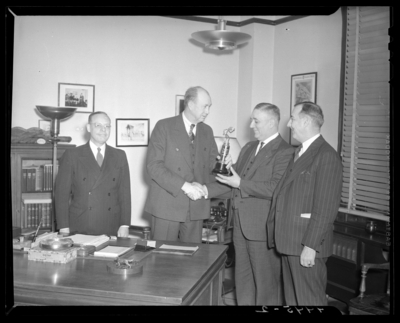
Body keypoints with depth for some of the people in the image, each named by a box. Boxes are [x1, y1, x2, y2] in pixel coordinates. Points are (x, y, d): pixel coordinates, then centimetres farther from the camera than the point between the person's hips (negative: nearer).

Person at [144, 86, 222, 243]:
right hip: (167, 205, -4)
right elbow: (153, 165, -11)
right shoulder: (164, 126, -5)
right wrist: (184, 186, -20)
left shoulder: (207, 131, 12)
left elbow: (212, 164, 15)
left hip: (196, 206, 4)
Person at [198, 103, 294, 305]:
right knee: (243, 280, 18)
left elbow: (275, 188, -21)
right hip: (241, 225, 8)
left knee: (266, 282, 6)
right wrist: (206, 190, 2)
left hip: (263, 228, -8)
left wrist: (241, 184, -21)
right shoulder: (248, 148, 14)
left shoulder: (284, 152, -12)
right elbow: (233, 179, 14)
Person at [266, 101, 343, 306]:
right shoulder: (299, 153, 17)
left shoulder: (326, 156, -13)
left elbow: (325, 207, -18)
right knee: (292, 299, 16)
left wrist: (310, 246, -20)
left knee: (309, 301, 1)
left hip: (307, 245, -9)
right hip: (289, 241, 9)